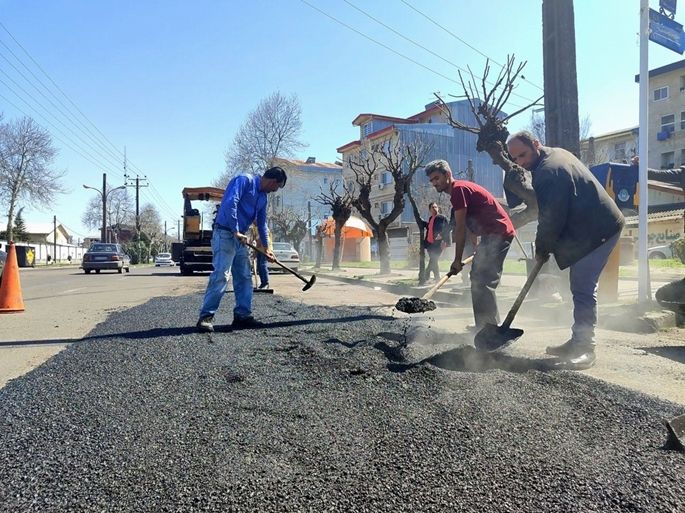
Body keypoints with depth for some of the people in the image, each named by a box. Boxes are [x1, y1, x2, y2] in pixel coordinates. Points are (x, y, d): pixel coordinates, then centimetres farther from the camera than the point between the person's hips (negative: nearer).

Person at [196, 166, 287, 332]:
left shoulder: (263, 197, 17)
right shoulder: (244, 180, -10)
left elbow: (261, 223, 25)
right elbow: (230, 203, -23)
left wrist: (266, 248, 26)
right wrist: (236, 231, -23)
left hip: (240, 238, 9)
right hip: (225, 233, -9)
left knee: (245, 277, 7)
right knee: (220, 275, -15)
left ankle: (243, 315, 13)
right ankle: (206, 317, -11)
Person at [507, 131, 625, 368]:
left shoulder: (548, 173, -23)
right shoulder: (557, 154, 12)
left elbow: (551, 219, -21)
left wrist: (542, 249, -5)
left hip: (596, 230, -11)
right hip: (600, 223, 11)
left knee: (582, 288, -12)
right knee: (581, 286, 14)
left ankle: (584, 347, -6)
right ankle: (578, 342, 22)